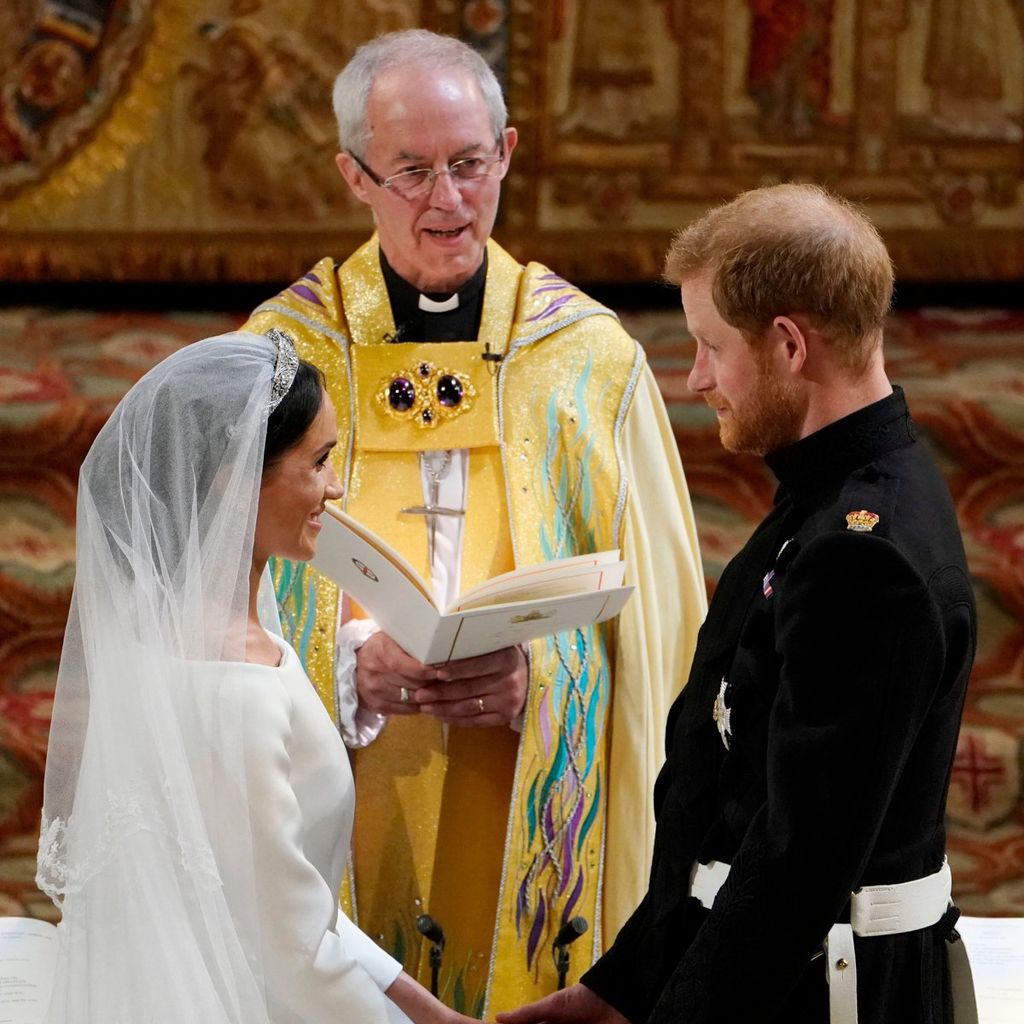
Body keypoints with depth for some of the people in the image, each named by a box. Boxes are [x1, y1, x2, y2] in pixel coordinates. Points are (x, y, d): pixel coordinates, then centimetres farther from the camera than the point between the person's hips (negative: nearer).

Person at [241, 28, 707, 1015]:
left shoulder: (591, 360, 2)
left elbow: (652, 614, 2)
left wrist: (537, 679, -16)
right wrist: (355, 671, -16)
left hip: (538, 838, 0)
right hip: (347, 839, 0)